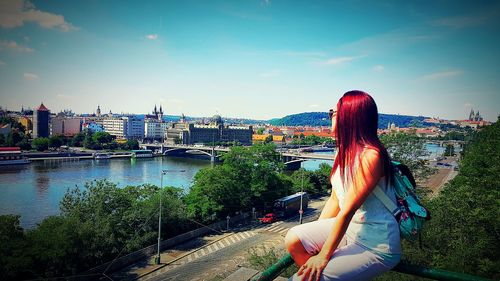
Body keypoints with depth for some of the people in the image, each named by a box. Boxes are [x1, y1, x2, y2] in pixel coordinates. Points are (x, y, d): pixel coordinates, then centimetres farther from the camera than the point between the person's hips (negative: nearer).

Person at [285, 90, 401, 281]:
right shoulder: (343, 151, 5)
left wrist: (323, 256, -18)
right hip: (349, 227, 8)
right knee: (294, 239, -6)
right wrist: (313, 237, 4)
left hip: (376, 245, -8)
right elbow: (334, 199, 7)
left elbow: (347, 210, -23)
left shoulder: (370, 155, -24)